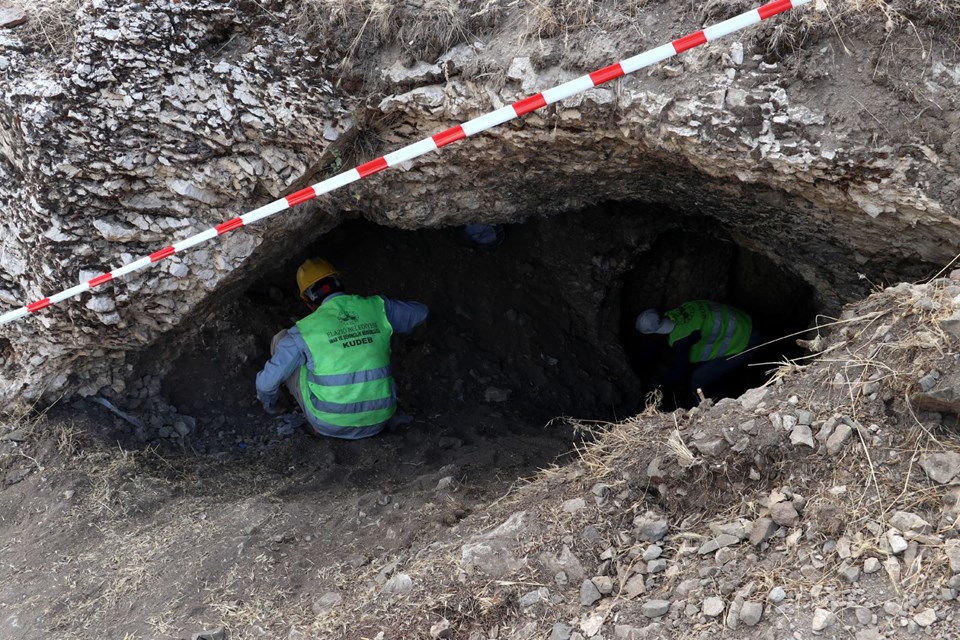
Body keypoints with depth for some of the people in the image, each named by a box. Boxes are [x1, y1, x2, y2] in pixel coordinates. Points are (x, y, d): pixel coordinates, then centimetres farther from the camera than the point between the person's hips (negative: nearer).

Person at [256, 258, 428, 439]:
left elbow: (267, 381, -1)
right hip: (377, 421, 3)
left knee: (281, 340, 13)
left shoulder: (306, 330, -9)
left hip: (330, 424, -3)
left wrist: (270, 405, 22)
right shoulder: (376, 308, -2)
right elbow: (419, 312, 20)